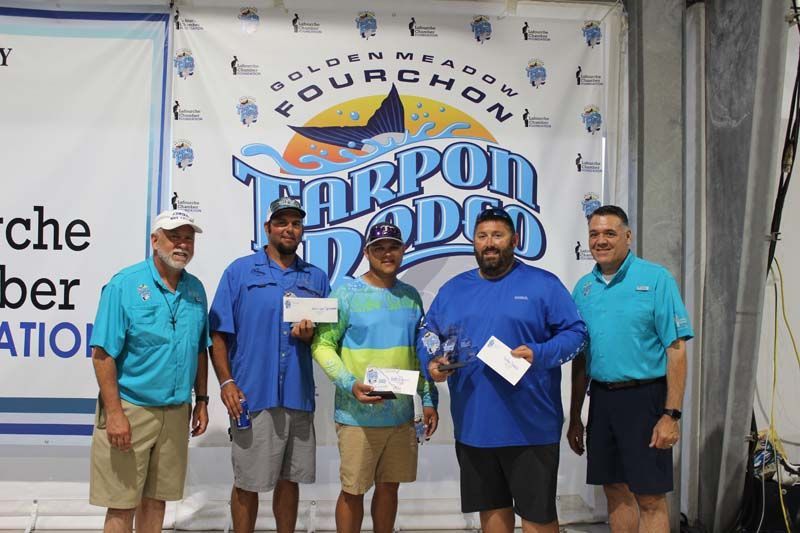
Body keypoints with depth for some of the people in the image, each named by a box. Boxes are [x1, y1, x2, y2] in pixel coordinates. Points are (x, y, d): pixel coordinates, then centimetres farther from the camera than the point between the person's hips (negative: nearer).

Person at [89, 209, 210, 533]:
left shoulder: (196, 290, 7)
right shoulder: (124, 285, -10)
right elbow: (102, 354, -13)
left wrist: (201, 401, 11)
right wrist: (114, 413, -17)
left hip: (177, 411, 5)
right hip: (131, 408, -5)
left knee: (156, 499, 15)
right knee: (122, 505, 4)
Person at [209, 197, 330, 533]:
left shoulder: (317, 278, 11)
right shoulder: (240, 271, 1)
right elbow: (219, 333, -2)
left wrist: (310, 335, -8)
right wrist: (226, 382, -12)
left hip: (298, 396, 3)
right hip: (252, 395, -3)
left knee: (289, 480, 14)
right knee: (247, 482, 6)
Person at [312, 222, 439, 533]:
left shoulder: (411, 296, 9)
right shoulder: (347, 294, -7)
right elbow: (322, 345, -9)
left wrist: (429, 400, 10)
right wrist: (351, 384, -21)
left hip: (402, 414, 5)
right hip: (358, 415, -5)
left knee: (389, 486, 15)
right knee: (353, 491, 5)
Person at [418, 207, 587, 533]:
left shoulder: (543, 284, -1)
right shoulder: (452, 289, 12)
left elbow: (575, 333, -3)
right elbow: (428, 336, 16)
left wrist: (538, 354, -20)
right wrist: (431, 363, -5)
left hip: (529, 426, -4)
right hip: (473, 425, 4)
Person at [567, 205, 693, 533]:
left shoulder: (655, 279, -7)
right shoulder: (583, 288, 9)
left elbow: (676, 349, -10)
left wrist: (671, 415, -16)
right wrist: (574, 418, 13)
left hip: (644, 397, -5)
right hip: (601, 398, 5)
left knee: (650, 497, 1)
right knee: (616, 491, 14)